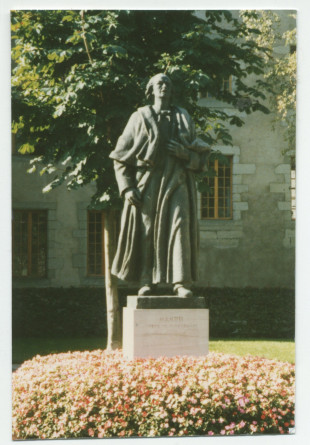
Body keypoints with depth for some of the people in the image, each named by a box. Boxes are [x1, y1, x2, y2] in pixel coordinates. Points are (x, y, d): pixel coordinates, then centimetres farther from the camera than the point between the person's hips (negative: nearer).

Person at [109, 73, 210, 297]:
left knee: (180, 226, -13)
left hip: (177, 182, 1)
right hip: (148, 183, -1)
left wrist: (185, 153, -7)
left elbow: (198, 157, 17)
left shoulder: (183, 118, 17)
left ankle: (182, 282, -17)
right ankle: (146, 282, -1)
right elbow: (121, 157, 7)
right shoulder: (140, 118, 11)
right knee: (146, 231, -7)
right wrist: (127, 188, -5)